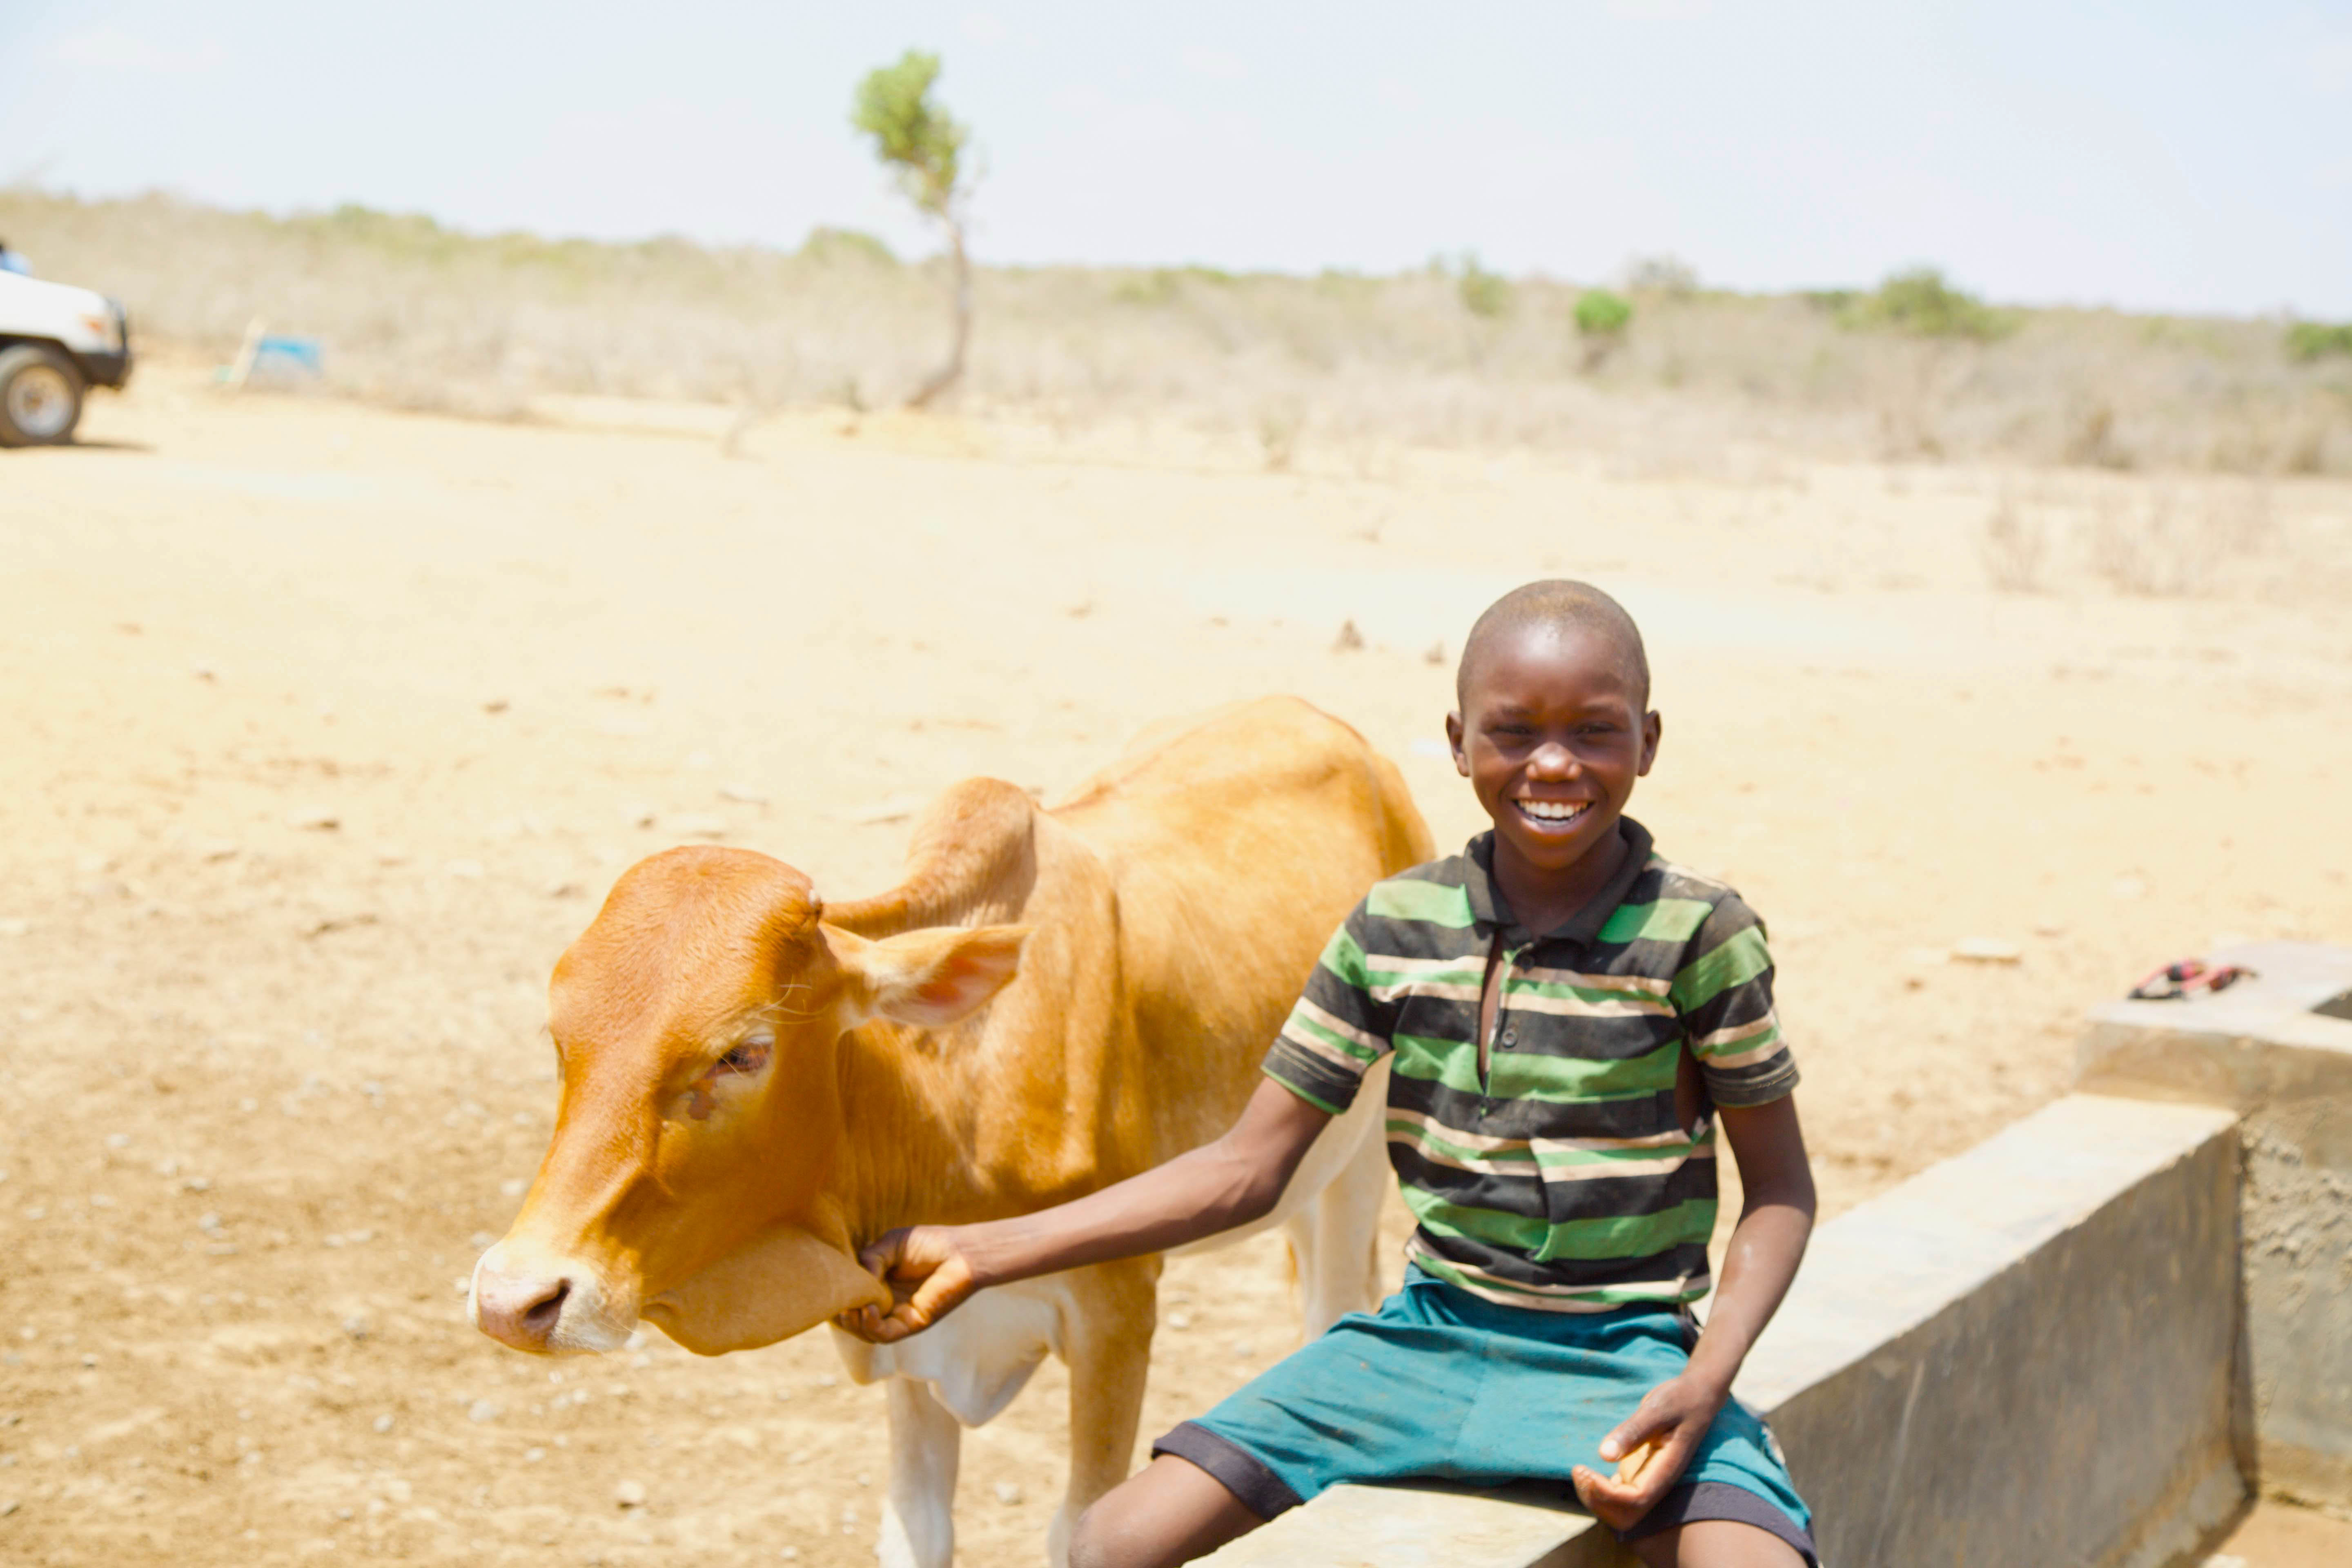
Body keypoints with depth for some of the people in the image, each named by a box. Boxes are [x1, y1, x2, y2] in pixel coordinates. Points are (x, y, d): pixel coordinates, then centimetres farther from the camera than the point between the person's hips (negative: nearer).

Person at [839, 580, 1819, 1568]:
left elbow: (1779, 1187, 0)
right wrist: (979, 1253, -4)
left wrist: (1704, 1383, -18)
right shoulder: (1396, 928, -1)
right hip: (1425, 1334, 3)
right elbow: (1248, 1167, 2)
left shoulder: (1701, 937, -9)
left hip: (1623, 1356, -2)